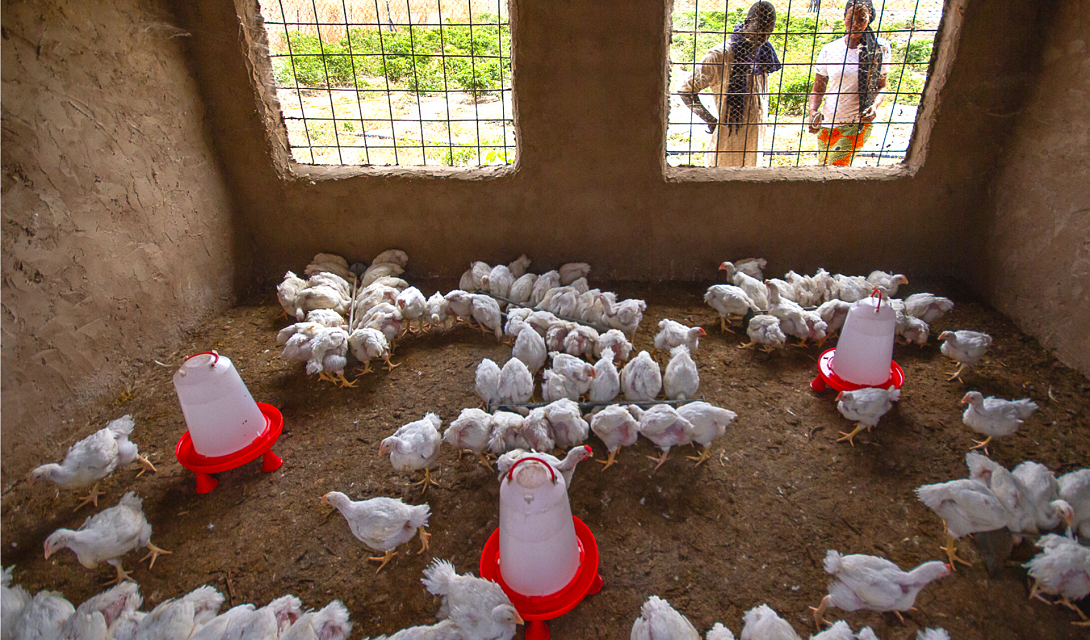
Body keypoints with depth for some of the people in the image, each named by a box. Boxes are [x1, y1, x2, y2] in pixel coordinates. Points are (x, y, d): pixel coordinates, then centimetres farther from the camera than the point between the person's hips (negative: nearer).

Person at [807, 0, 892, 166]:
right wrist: (812, 111, -15)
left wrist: (875, 105, -13)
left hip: (858, 123, -3)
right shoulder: (830, 50, 1)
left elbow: (881, 86, 8)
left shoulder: (880, 50, 0)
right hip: (827, 122, 3)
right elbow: (818, 89, 5)